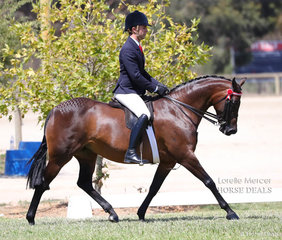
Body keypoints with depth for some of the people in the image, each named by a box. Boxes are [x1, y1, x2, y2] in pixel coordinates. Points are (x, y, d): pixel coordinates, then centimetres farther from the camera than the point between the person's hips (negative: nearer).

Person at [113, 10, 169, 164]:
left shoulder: (137, 47, 15)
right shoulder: (128, 49, -17)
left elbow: (142, 73, 22)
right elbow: (136, 76, -21)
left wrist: (159, 85, 10)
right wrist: (155, 88, -14)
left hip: (135, 92, 11)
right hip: (125, 92, -11)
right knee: (144, 115, -29)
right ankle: (130, 153, -31)